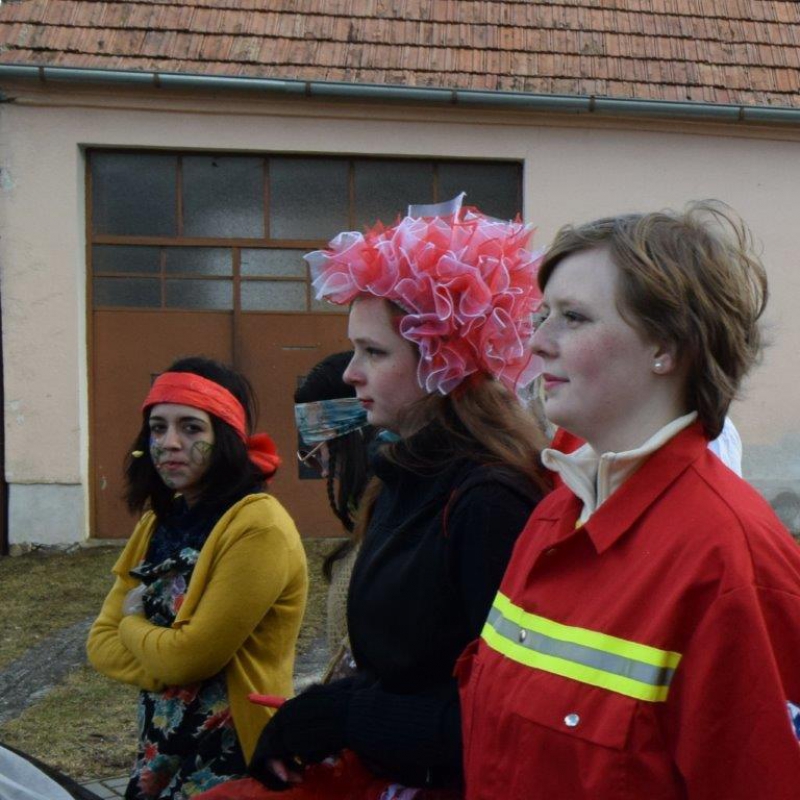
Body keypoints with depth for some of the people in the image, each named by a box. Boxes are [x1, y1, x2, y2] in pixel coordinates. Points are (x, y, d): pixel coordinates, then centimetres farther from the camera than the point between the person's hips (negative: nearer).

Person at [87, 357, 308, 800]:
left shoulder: (258, 526, -20)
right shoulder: (161, 520, 6)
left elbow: (190, 655, -22)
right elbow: (101, 642, 4)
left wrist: (133, 626, -3)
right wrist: (162, 658, -14)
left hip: (230, 764, -7)